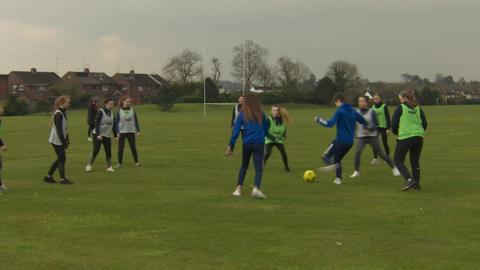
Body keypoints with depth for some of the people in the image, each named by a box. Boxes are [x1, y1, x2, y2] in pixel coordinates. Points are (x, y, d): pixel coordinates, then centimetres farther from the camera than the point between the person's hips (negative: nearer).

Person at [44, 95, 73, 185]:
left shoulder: (63, 113, 12)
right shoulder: (58, 114, -18)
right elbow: (59, 130, -22)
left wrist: (67, 140, 11)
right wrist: (64, 142, -21)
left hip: (60, 140, 10)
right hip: (57, 141, -10)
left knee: (60, 158, 14)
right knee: (62, 159, -3)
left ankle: (48, 176, 21)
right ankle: (63, 179, 4)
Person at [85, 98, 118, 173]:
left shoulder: (112, 113, 7)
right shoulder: (101, 112, -11)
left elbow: (113, 125, 13)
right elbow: (96, 124, -16)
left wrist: (115, 135, 6)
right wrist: (98, 134, -22)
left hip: (107, 136, 5)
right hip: (98, 135, -5)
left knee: (108, 151, 1)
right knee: (95, 150, -6)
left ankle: (109, 167, 8)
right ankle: (89, 166, 7)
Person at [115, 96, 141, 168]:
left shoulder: (132, 111, 2)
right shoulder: (119, 112, -1)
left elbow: (136, 121, 7)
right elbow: (116, 122, 1)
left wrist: (138, 130, 2)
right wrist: (117, 132, -6)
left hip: (131, 132, 1)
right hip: (122, 132, -1)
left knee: (133, 147, 0)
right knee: (121, 148, 4)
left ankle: (136, 162, 8)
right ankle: (120, 163, 11)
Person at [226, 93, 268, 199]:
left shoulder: (242, 114, 1)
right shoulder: (261, 114, 3)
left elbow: (236, 131, -2)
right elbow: (266, 129, 12)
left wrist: (231, 146, 1)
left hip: (246, 143, 1)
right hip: (259, 143, -1)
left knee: (244, 166, 21)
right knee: (259, 168, -4)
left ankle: (238, 188, 17)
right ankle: (256, 188, -27)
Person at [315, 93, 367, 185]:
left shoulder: (339, 111, -12)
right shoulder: (352, 111, 10)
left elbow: (330, 123, -22)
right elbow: (363, 121, 18)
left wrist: (318, 120, -10)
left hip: (341, 140, -7)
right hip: (350, 142, 7)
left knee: (326, 156, -2)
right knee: (337, 159, 21)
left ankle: (333, 165, -29)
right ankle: (338, 178, 15)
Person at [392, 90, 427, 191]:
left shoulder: (400, 108, -1)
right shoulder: (418, 108, 12)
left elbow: (394, 123, -3)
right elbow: (424, 124, 8)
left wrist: (395, 132, 16)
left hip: (405, 137, -5)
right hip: (419, 137, 5)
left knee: (398, 160, 6)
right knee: (415, 161, 17)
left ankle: (409, 180, -10)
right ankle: (416, 183, 16)